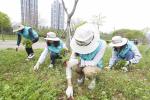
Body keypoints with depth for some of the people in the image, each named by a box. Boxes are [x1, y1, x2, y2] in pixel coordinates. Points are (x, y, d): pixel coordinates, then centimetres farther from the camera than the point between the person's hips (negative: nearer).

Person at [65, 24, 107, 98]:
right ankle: (81, 75, 8)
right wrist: (69, 86, -28)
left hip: (96, 66, -3)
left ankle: (93, 78, 1)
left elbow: (94, 63, -30)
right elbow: (68, 65, -25)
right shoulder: (78, 45, -28)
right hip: (85, 65, 3)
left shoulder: (101, 44, -34)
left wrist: (77, 61, -35)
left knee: (87, 70, -35)